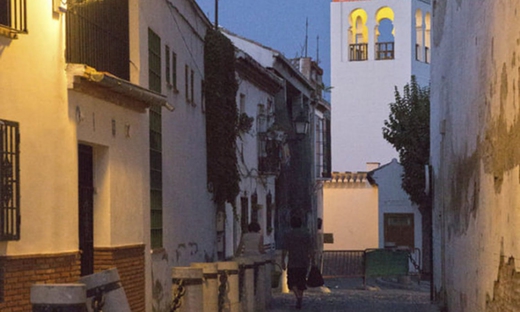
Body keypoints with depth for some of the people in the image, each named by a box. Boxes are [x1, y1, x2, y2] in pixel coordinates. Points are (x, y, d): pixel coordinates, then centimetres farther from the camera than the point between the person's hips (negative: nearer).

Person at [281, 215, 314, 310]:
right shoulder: (306, 234, 2)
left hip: (292, 263, -3)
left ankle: (298, 297, -16)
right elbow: (311, 249, 1)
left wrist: (283, 261, -2)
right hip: (304, 263, 3)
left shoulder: (288, 235, -5)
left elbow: (284, 250, -9)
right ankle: (299, 302, 14)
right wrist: (311, 260, 10)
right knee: (301, 282, 12)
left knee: (292, 281, 7)